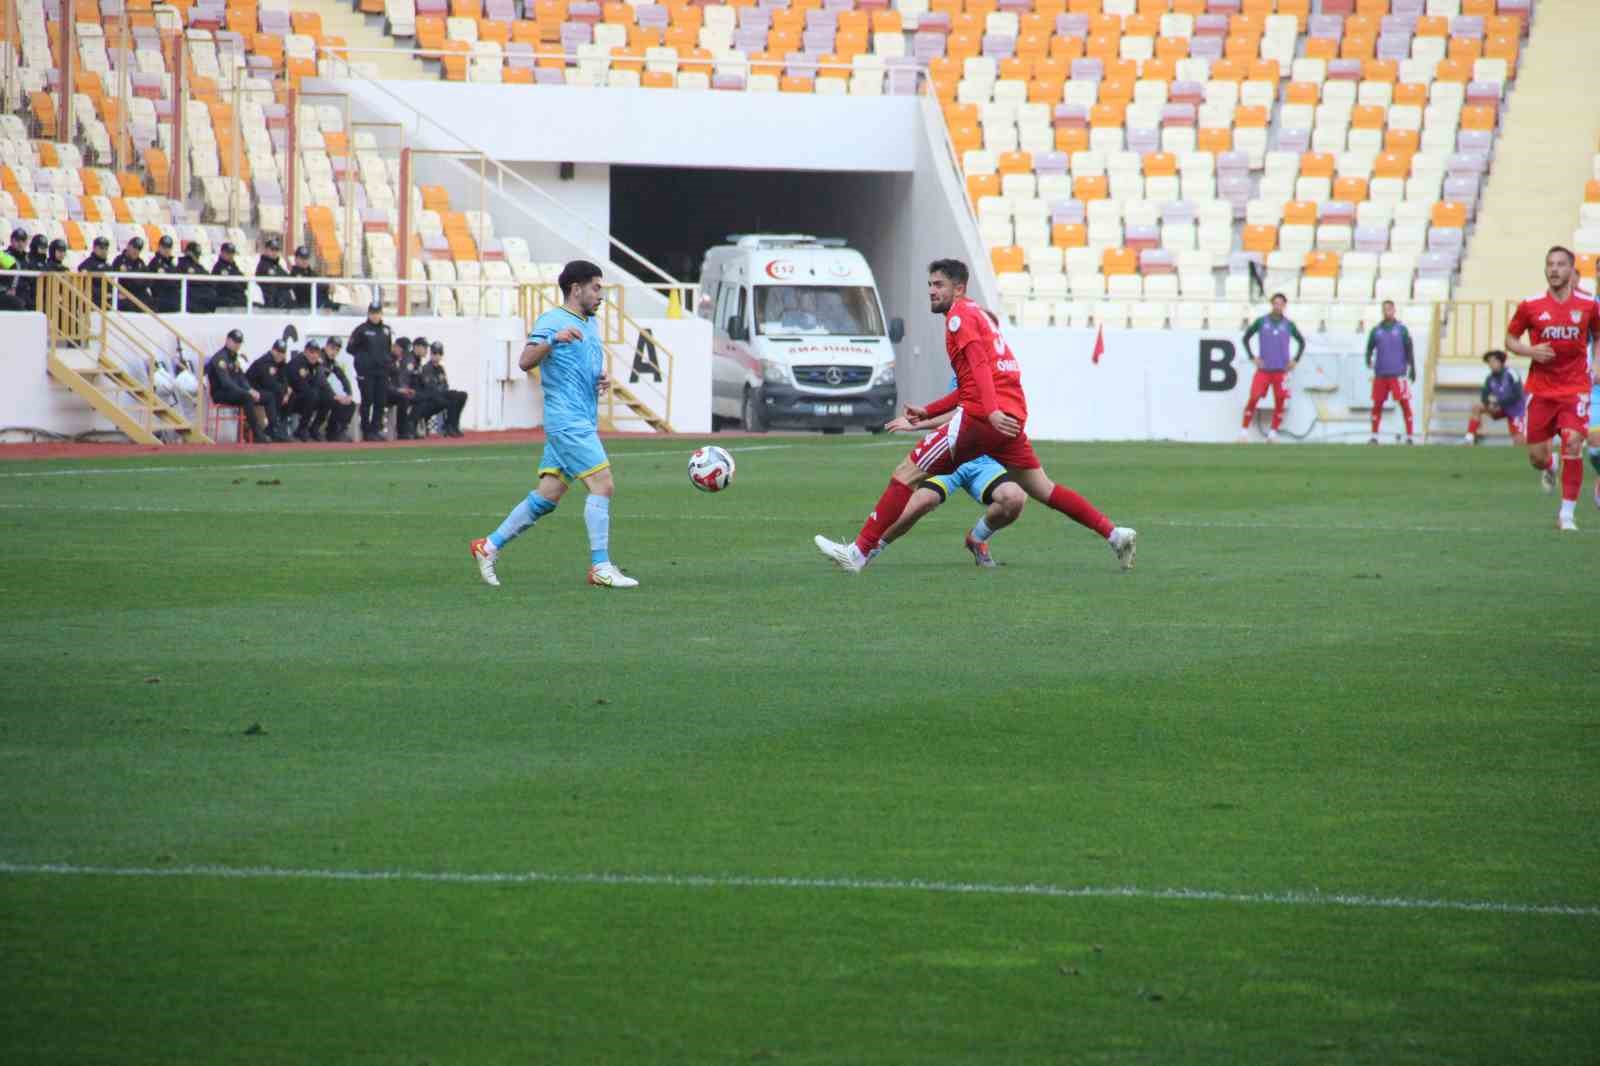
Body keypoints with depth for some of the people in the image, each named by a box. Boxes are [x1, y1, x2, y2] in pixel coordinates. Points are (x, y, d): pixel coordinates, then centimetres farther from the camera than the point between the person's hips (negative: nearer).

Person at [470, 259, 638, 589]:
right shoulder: (552, 321, -7)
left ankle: (490, 546, 16)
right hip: (568, 422, -9)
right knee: (603, 485, -13)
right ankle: (600, 568, -10)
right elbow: (525, 362, -19)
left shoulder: (592, 324, 19)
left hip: (583, 423, 9)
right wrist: (552, 340, -35)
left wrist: (603, 380, 10)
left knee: (547, 497, 8)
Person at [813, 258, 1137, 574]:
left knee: (906, 474, -6)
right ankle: (1114, 534, 8)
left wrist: (992, 411, -28)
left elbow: (979, 365, -16)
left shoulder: (959, 314, -1)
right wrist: (928, 412, 28)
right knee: (1042, 489, 15)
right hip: (1011, 416, 9)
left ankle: (860, 552, -10)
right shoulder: (977, 315, 27)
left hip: (981, 418, -9)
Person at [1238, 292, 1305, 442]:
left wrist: (1295, 360, 6)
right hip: (1263, 369, -1)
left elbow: (1302, 342, 16)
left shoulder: (1288, 325, 3)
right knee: (1253, 398, -11)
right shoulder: (1261, 322, 0)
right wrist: (1252, 357, 1)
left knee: (1280, 402, -3)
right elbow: (1246, 338, 10)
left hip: (1281, 370, 1)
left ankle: (1273, 432, 11)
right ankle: (1244, 430, -2)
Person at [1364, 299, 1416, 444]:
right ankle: (1374, 436, 11)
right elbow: (1370, 348, 13)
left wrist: (1412, 368, -1)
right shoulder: (1376, 330, 9)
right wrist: (1368, 360, -6)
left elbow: (1409, 349, 3)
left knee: (1404, 403, -6)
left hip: (1398, 373, -3)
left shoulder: (1401, 329, 2)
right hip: (1380, 374, 3)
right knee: (1377, 404, 3)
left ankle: (1409, 436, -1)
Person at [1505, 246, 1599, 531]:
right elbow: (1510, 339, 7)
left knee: (1573, 445, -17)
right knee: (1536, 457, 2)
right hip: (1540, 389, 1)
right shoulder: (1530, 305, -3)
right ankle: (1551, 466, 42)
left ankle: (1567, 513, -6)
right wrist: (1531, 351, -13)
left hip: (1575, 388, -1)